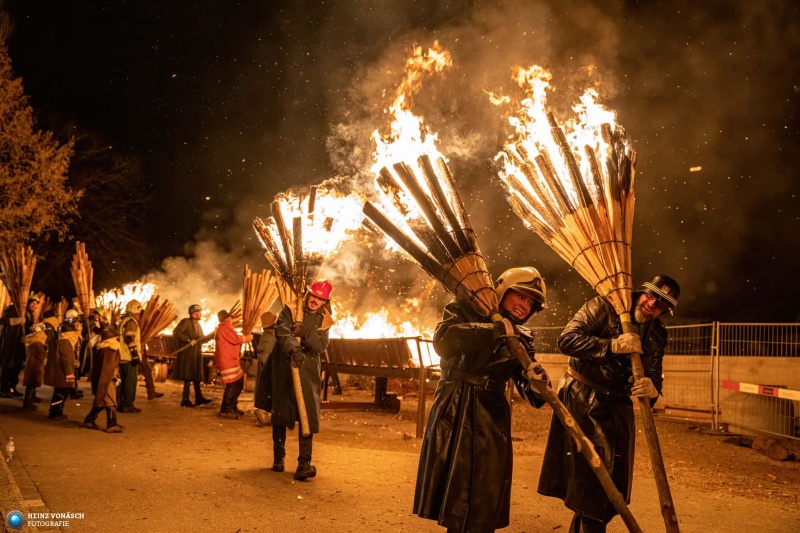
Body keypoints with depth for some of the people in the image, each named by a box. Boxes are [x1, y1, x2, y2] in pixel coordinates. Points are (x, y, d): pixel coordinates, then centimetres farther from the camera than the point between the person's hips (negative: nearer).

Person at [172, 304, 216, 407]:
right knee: (188, 376, -7)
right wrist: (189, 340, -24)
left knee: (197, 376, 12)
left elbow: (202, 339, 20)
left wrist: (214, 334, 11)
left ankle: (199, 398, 19)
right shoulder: (186, 322, -8)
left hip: (196, 354, 9)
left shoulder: (198, 324, 18)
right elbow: (176, 333, -20)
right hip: (187, 354, -9)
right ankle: (185, 400, -2)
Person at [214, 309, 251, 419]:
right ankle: (225, 411, -9)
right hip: (227, 361, -11)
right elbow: (236, 339, -17)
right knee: (232, 385, -12)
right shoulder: (225, 327, -11)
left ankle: (232, 407, 22)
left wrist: (243, 338, 10)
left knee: (239, 383, 14)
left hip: (230, 360, 11)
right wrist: (248, 338, -3)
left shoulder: (224, 328, 23)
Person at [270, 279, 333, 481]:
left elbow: (321, 346, -8)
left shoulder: (323, 320, 6)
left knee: (308, 415, -9)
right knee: (280, 413, 10)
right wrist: (293, 348, -36)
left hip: (308, 371, 1)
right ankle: (278, 457, 28)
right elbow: (281, 330, -19)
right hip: (284, 368, -1)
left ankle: (304, 463, -6)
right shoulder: (291, 309, -2)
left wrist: (307, 334, -25)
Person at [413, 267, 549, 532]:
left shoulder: (522, 338, 11)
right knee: (455, 493, 1)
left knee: (487, 500, 6)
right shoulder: (464, 311, -1)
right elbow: (443, 340, -22)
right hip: (455, 413, -3)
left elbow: (531, 390, 4)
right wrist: (496, 330, -21)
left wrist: (537, 381, -21)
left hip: (492, 418, 4)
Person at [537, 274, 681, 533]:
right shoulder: (603, 307, -11)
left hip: (618, 405, 6)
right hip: (582, 399, -6)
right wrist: (611, 345, -29)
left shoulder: (657, 334, 5)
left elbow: (653, 374, -2)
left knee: (614, 475, 11)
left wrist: (652, 387, -27)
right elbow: (566, 339, -21)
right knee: (589, 471, -9)